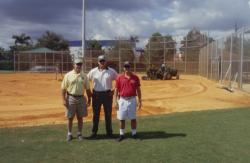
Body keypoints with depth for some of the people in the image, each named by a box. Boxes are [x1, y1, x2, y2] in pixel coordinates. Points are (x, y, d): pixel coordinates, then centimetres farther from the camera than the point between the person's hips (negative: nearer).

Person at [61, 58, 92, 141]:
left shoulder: (84, 76, 6)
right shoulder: (68, 75, -2)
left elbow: (87, 89, 10)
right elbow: (63, 88, -3)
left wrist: (89, 100, 6)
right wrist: (64, 100, -10)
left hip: (81, 98, 2)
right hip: (71, 98, -2)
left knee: (80, 117, 9)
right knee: (70, 117, 5)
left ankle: (79, 134, 21)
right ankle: (69, 134, 18)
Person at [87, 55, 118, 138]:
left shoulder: (111, 71, 0)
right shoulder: (93, 71, 2)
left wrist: (114, 90, -3)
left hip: (107, 94, -1)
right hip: (96, 95, 1)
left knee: (108, 114, 7)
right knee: (95, 114, 9)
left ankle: (109, 132, 18)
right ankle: (94, 132, 19)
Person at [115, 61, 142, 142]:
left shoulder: (135, 77, 1)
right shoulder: (119, 78, 0)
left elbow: (138, 90, 5)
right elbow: (116, 90, 2)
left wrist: (140, 101, 3)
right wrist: (116, 101, -3)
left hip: (132, 100, 0)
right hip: (122, 100, 0)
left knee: (133, 118, 8)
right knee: (121, 118, 7)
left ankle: (134, 134, 21)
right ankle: (121, 134, 19)